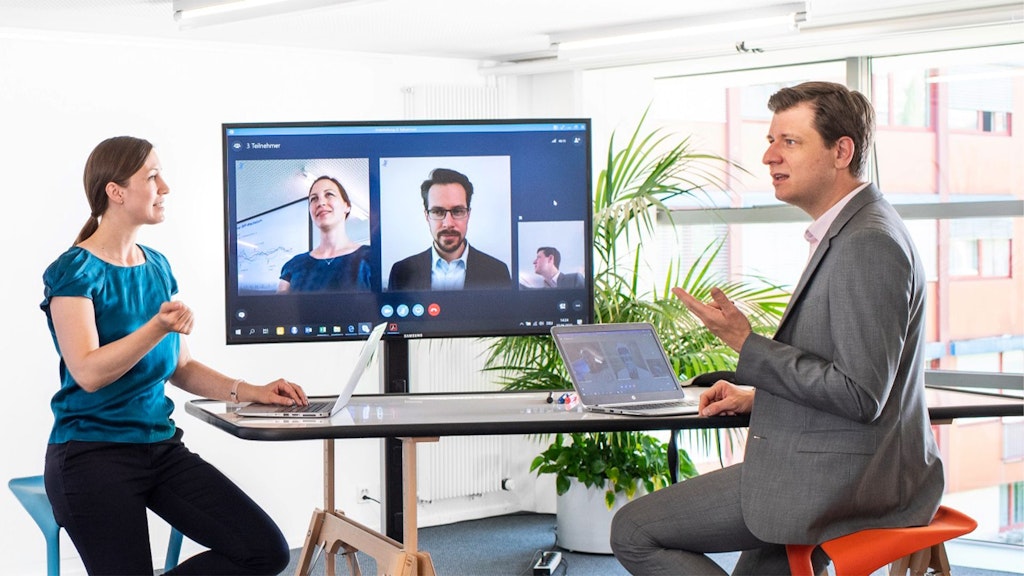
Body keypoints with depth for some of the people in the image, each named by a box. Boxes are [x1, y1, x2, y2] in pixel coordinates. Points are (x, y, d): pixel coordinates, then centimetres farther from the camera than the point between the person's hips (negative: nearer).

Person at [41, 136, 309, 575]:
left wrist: (247, 391, 5)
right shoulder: (75, 271, -9)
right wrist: (160, 327, -32)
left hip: (160, 446, 7)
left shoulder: (157, 267, 12)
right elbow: (88, 372, -22)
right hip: (94, 454, -6)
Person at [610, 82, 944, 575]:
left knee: (633, 532, -8)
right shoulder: (851, 231, 14)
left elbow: (860, 395, -25)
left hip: (843, 477, -11)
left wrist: (746, 345, -20)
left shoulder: (869, 243, -21)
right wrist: (757, 395, 13)